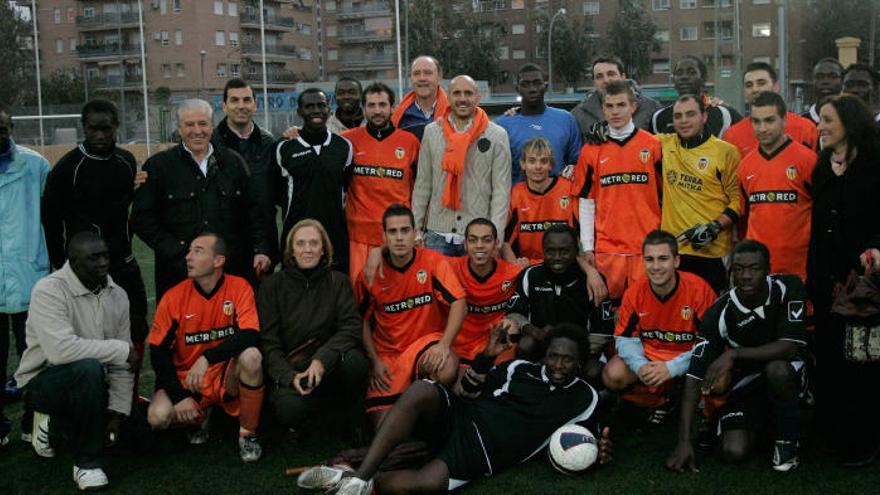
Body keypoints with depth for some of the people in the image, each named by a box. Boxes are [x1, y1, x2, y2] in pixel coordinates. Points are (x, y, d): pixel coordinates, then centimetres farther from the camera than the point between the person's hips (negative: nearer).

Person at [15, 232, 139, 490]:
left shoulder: (117, 295, 0)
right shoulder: (48, 290, -19)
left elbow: (121, 365, -1)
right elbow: (61, 350, -34)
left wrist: (118, 410, -11)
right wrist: (122, 350, -26)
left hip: (88, 383, 7)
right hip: (43, 380, -7)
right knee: (88, 368, -37)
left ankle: (56, 424, 17)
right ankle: (87, 463, -18)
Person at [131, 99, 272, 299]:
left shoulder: (234, 162, 12)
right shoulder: (158, 166, 4)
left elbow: (255, 211, 12)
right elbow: (142, 218, 0)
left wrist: (261, 250, 1)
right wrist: (175, 251, -10)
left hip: (234, 268, 2)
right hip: (179, 273, -2)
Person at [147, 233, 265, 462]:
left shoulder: (239, 287, -9)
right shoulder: (174, 297, -6)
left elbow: (250, 336, -21)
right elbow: (158, 351, -4)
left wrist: (207, 358, -32)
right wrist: (179, 396, -15)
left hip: (227, 376, -1)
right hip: (185, 379, 1)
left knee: (251, 356, -32)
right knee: (158, 417, -26)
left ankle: (248, 433, -10)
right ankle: (200, 418, 12)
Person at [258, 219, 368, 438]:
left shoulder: (338, 282, 6)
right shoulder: (272, 286, 4)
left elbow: (351, 328, -7)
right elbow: (268, 343, -1)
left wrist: (322, 360, -24)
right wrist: (290, 377, -18)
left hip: (329, 366, 1)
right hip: (289, 369, -1)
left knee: (355, 360, -33)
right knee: (290, 410, -33)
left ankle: (358, 426, -6)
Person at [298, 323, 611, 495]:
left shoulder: (586, 399, 10)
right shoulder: (520, 369, 14)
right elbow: (469, 392, 15)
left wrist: (599, 451, -8)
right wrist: (487, 357, -2)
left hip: (483, 454, -3)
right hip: (460, 418, 3)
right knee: (421, 390, -32)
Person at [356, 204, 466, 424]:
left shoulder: (433, 261, -9)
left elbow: (459, 303, -15)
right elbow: (363, 320, 5)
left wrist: (444, 344, -27)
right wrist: (374, 361, -4)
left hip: (427, 340, -1)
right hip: (386, 350, 1)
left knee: (446, 370, -36)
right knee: (383, 424, -13)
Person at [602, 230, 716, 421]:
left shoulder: (699, 290, -21)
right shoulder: (634, 293, -11)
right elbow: (625, 338, -3)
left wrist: (671, 368, -29)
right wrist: (640, 365, -25)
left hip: (688, 359, -3)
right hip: (648, 356, 3)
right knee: (612, 376, -20)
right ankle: (660, 400, 9)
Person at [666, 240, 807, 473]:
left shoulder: (788, 288, -18)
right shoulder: (719, 314, -19)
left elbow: (791, 347, -27)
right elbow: (696, 376, -20)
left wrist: (734, 354, -35)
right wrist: (684, 441, -26)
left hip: (787, 374, -1)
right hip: (746, 382, 1)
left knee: (777, 369, -36)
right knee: (732, 452, -19)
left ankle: (787, 439, -9)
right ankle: (757, 422, 17)